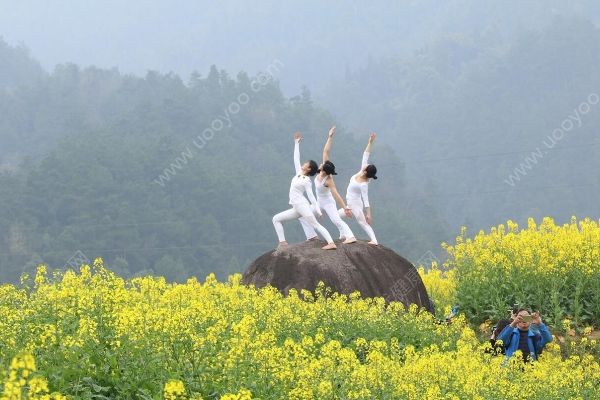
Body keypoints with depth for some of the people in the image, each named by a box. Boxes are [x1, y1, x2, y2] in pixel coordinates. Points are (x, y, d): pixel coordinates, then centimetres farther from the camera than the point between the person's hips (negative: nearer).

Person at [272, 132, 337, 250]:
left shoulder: (307, 181, -8)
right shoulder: (299, 173, 12)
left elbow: (311, 196, -11)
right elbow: (296, 158, 16)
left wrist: (318, 210, -15)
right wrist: (296, 143, 19)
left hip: (302, 206, -9)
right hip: (296, 208, 9)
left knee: (316, 225, -15)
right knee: (276, 219, 8)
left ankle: (331, 243, -23)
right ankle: (282, 242, 1)